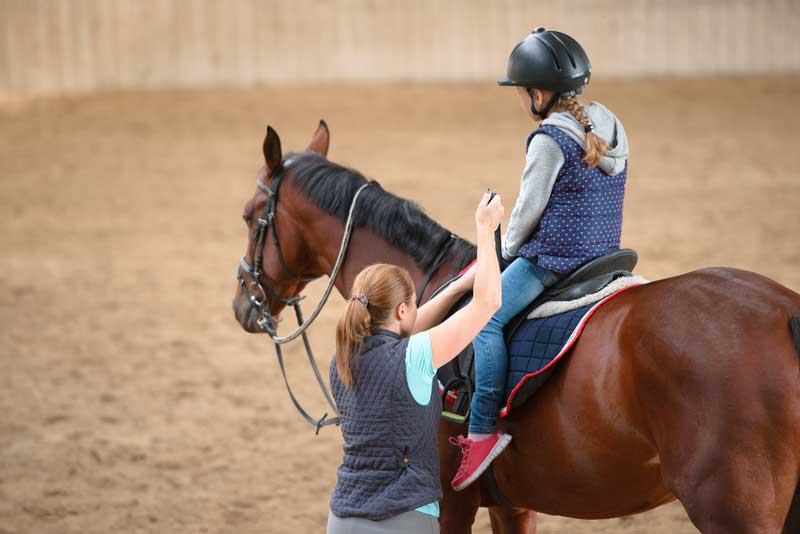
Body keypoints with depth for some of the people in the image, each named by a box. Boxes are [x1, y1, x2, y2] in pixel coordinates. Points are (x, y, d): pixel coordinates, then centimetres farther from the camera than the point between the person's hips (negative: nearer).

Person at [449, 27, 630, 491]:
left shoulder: (550, 140, -15)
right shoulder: (610, 129, 12)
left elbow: (529, 208, -12)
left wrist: (509, 249, 6)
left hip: (553, 257, -10)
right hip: (603, 253, 10)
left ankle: (484, 427, -25)